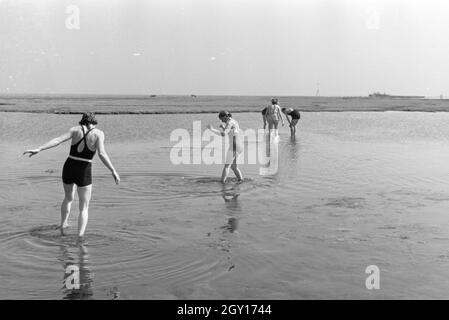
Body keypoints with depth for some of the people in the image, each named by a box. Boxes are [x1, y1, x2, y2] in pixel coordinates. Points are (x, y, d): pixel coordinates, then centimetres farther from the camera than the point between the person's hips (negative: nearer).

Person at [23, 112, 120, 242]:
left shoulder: (76, 129, 3)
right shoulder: (98, 133, -5)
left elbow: (57, 140, -10)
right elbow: (102, 154, -18)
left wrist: (39, 149, -13)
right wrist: (113, 171, -16)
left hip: (68, 168, 3)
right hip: (84, 172, -3)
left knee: (68, 198, 32)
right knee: (84, 208, 9)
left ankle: (63, 226, 40)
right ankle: (80, 238, -6)